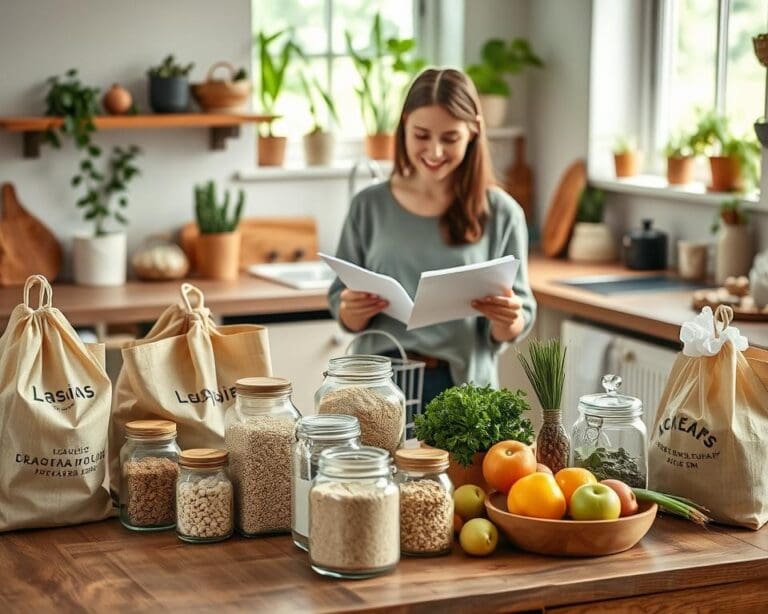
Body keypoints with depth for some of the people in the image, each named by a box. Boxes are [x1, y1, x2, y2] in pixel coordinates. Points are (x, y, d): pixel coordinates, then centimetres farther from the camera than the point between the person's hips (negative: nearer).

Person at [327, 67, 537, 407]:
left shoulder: (500, 214, 0)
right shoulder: (369, 206, 3)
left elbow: (510, 330, 2)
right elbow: (346, 317, 6)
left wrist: (506, 320, -21)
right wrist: (353, 310, -17)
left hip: (463, 386, 0)